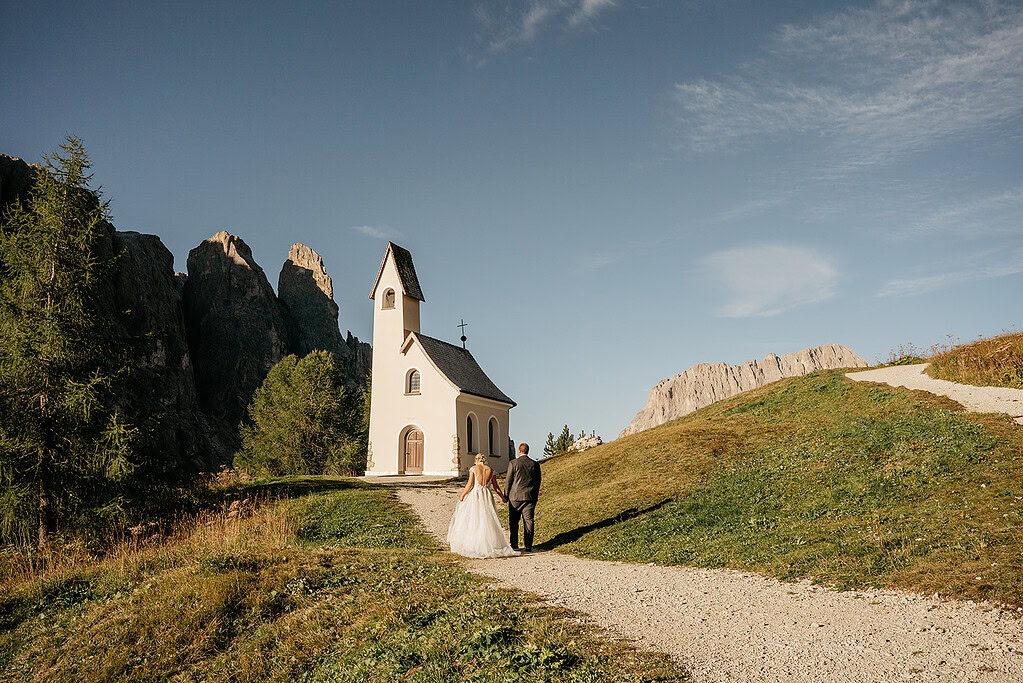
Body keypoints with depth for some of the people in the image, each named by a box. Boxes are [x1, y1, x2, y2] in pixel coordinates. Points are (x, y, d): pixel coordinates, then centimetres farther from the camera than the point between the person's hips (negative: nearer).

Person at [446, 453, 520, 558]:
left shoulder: (473, 468, -2)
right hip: (487, 496, 3)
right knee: (488, 520, 6)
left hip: (475, 494, -3)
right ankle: (492, 544, 1)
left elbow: (470, 484, -7)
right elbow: (495, 486, 9)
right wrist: (503, 497, 19)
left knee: (472, 519, 6)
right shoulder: (491, 470, 8)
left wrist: (462, 495, 2)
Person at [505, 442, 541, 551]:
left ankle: (514, 545, 11)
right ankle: (528, 546, 3)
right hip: (530, 497, 2)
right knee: (528, 521, 4)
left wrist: (506, 495, 6)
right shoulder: (535, 464, 3)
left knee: (513, 522, 9)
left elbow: (508, 481, -4)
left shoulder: (513, 463, -6)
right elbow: (538, 481, 9)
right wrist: (535, 495, 19)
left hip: (515, 497, -2)